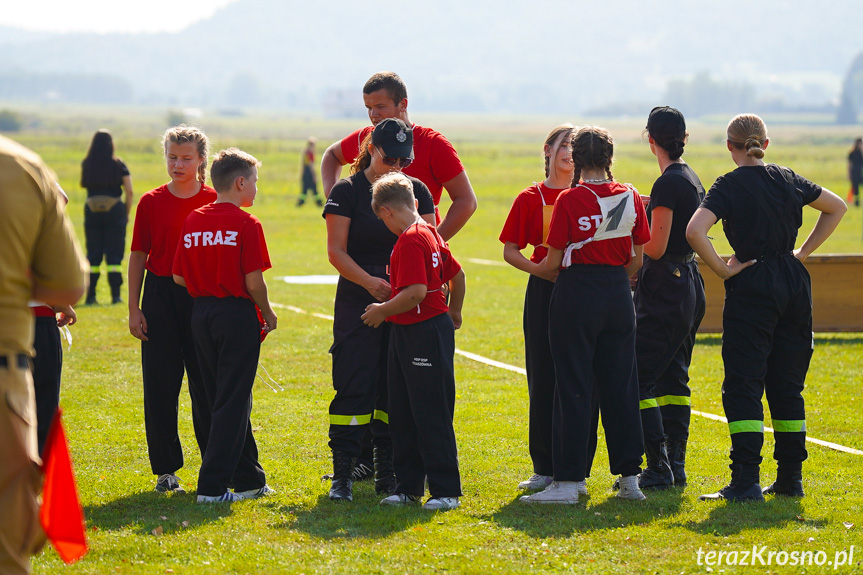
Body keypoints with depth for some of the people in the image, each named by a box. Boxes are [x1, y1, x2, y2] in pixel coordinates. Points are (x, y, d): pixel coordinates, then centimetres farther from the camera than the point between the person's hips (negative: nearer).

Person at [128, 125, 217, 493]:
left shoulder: (214, 202, 2)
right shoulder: (151, 202, 4)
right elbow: (138, 256, 6)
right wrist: (133, 309, 2)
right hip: (161, 299, 1)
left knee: (206, 386, 1)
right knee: (160, 384, 3)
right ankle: (166, 469, 13)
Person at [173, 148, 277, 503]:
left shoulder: (193, 221, 5)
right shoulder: (246, 224, -12)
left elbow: (179, 277, 5)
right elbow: (254, 281, -16)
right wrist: (268, 314, 0)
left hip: (201, 312, 6)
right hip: (237, 314, -6)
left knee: (221, 398, 15)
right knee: (232, 402, -2)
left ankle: (249, 478, 23)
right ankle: (212, 486, -6)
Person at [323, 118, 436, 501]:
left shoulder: (416, 190, 10)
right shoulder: (348, 191, 0)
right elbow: (336, 251, -5)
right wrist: (368, 281, -20)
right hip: (357, 301, -3)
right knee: (353, 386, -7)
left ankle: (387, 473, 12)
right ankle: (342, 475, -4)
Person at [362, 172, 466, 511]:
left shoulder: (410, 242, -18)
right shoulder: (429, 233, 12)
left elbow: (416, 292, -26)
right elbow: (457, 275, 21)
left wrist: (382, 311, -13)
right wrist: (454, 312, 34)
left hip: (425, 334, -10)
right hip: (406, 336, 10)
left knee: (432, 417, -5)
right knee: (402, 415, 13)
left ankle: (446, 491, 0)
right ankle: (408, 487, 19)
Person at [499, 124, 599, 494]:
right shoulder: (531, 198, 4)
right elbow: (510, 251, 3)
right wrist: (536, 268, -15)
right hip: (544, 292, -1)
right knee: (543, 380, 0)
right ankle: (545, 467, 10)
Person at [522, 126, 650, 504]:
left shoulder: (570, 200, -11)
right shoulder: (630, 197, 2)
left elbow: (553, 260, -9)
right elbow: (638, 257, 7)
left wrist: (542, 269, 13)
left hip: (577, 291, -4)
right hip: (619, 295, 4)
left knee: (574, 388, -1)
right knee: (620, 385, 11)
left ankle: (568, 481, -2)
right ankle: (630, 476, 13)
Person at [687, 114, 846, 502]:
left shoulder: (729, 186, -8)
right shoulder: (788, 180, 7)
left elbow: (694, 231, -24)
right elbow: (837, 207, 22)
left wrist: (722, 269, -12)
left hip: (752, 287, -5)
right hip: (794, 287, 5)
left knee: (743, 386, -3)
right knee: (787, 385, 12)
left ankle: (746, 482, -10)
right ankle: (790, 478, 15)